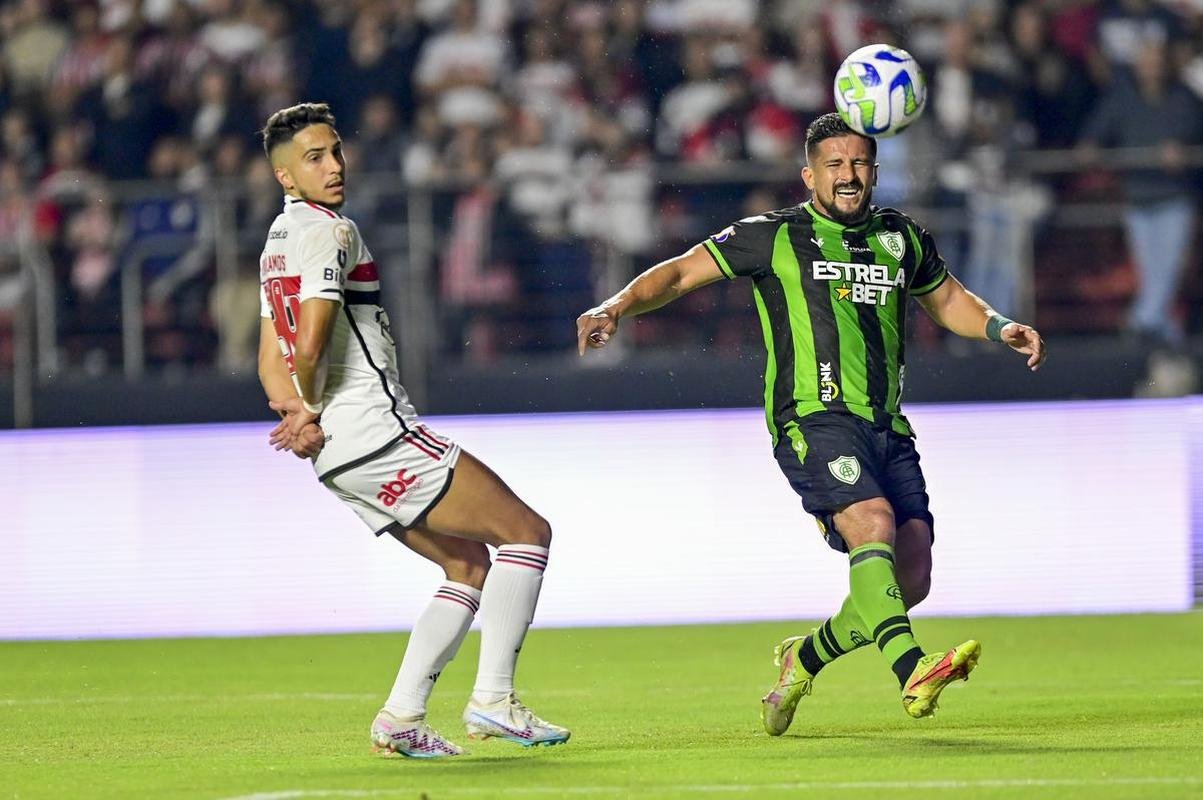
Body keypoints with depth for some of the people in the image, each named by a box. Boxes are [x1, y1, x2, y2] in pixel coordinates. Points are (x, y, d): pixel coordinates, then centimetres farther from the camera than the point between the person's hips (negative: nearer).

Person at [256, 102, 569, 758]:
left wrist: (298, 417, 5)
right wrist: (311, 410, -3)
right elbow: (309, 347, -21)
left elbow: (274, 360, 20)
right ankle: (492, 699, -10)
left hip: (337, 456, 10)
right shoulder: (331, 232, -11)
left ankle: (400, 717, 7)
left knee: (470, 564, 16)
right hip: (377, 432, -10)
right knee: (527, 533, -4)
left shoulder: (277, 242, 20)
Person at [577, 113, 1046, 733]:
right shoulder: (774, 238, 4)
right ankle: (912, 673, -44)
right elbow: (682, 273, 7)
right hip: (814, 419, -5)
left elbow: (947, 299, 34)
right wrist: (617, 307, -9)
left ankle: (805, 658, 20)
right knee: (873, 522, -31)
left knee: (911, 578, -4)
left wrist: (1000, 329, 16)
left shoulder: (901, 239, 17)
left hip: (887, 427, 6)